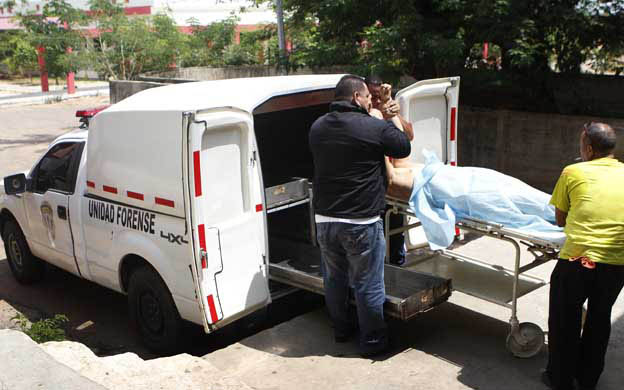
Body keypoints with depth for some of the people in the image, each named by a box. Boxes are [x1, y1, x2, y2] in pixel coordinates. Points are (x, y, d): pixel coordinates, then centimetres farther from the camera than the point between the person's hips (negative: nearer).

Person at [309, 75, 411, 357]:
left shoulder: (317, 127, 4)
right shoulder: (376, 128, -15)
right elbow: (404, 148, 1)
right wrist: (395, 120, 17)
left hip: (325, 220, 6)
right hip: (361, 223, -6)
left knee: (334, 278, 21)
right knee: (368, 285, 8)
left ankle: (341, 330, 38)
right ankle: (372, 341, 22)